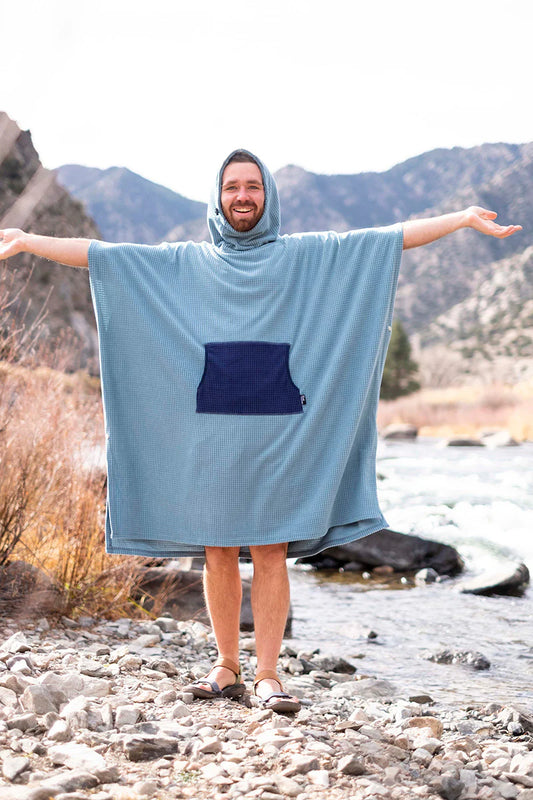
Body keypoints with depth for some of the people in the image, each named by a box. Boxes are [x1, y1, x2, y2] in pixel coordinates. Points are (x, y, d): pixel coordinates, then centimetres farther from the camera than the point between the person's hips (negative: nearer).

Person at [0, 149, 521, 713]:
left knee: (271, 555, -1)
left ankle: (267, 674, 9)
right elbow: (100, 255, 10)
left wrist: (464, 218, -3)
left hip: (278, 429, -1)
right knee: (217, 553, 6)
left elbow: (391, 238, 4)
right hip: (210, 429, 1)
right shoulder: (182, 263, 12)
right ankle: (226, 667, 20)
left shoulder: (308, 257, 9)